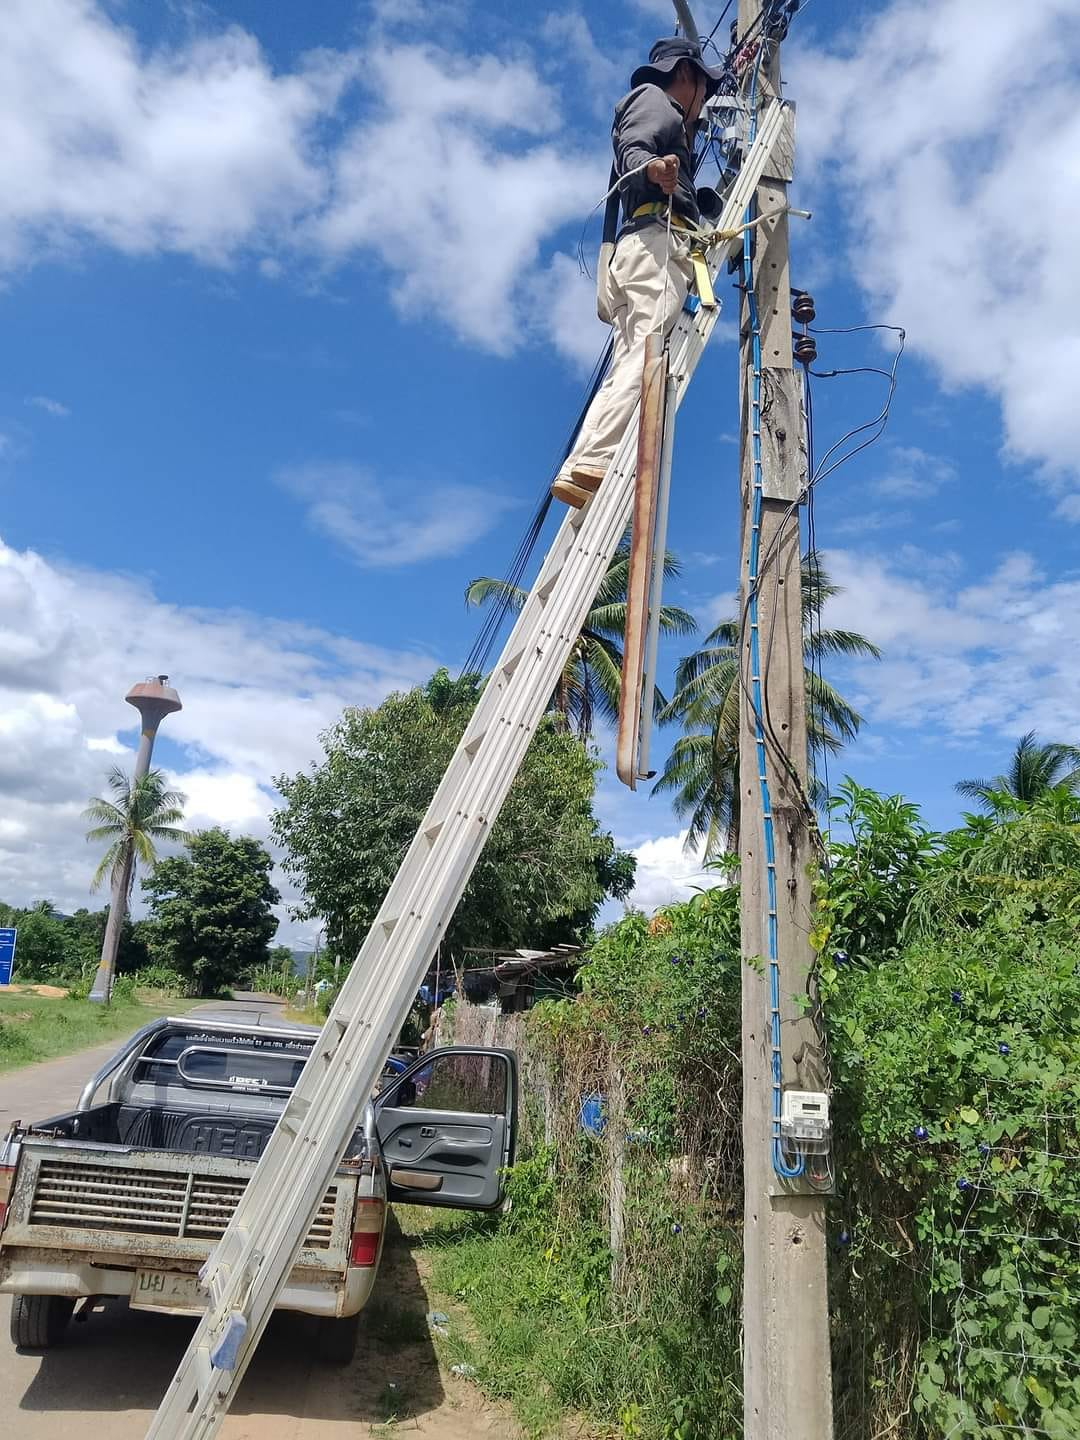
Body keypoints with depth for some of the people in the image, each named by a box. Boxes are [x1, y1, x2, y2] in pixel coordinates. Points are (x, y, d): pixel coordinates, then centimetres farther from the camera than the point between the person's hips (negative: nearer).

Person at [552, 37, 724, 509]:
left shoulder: (674, 123, 40)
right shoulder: (653, 96, 13)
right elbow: (632, 149, -7)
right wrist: (650, 166, -30)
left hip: (637, 249, 9)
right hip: (657, 239, -9)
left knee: (627, 369, -5)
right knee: (646, 356, -26)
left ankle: (579, 471, -17)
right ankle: (593, 462, -40)